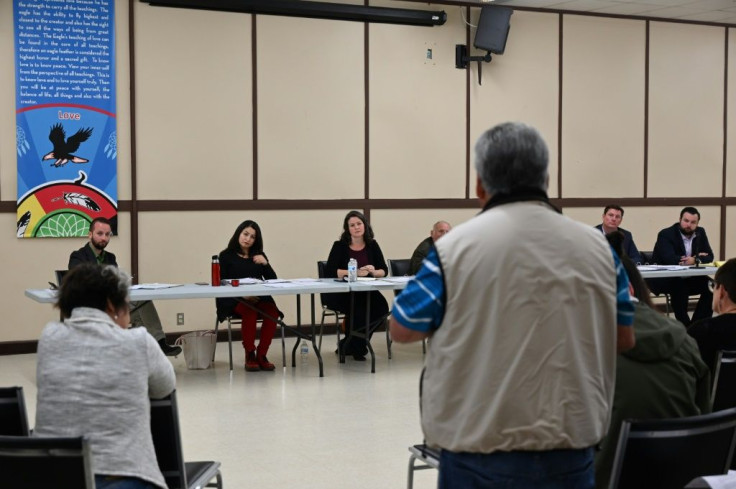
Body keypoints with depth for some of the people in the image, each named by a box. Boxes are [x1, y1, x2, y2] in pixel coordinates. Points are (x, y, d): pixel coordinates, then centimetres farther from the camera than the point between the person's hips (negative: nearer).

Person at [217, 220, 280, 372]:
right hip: (234, 300, -3)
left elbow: (273, 280, 14)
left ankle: (261, 355, -18)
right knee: (250, 312, -36)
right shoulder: (226, 256, 10)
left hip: (258, 298, 3)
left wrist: (265, 263, -6)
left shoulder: (258, 256, 21)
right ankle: (250, 356, -23)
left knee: (272, 312, -29)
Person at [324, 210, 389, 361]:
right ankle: (354, 347, -4)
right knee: (358, 310, -34)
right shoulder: (340, 246, -3)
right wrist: (355, 272, -21)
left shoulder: (372, 245, 8)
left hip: (365, 292, 4)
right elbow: (330, 271, -15)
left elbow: (384, 270, 9)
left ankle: (355, 344, -2)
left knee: (382, 308, -25)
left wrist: (374, 272, -15)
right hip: (340, 293, -4)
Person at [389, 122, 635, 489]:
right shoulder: (597, 246, 1)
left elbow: (402, 330, 0)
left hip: (480, 447, -2)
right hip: (571, 445, 3)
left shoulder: (456, 247, -10)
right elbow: (624, 340, 11)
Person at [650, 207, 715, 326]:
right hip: (663, 280, -6)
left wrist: (695, 260, -24)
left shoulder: (700, 233, 5)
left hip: (689, 279, 6)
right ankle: (684, 325, -22)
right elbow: (670, 259, -29)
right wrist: (697, 257, -18)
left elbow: (709, 256, 0)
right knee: (679, 287, -35)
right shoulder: (666, 234, -14)